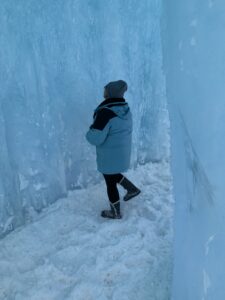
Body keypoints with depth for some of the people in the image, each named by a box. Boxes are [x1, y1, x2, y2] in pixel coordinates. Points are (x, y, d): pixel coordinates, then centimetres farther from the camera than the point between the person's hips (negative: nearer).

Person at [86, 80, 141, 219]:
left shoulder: (106, 112, -27)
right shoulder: (126, 109, -1)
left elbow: (95, 138, -28)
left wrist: (90, 133, -6)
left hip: (110, 155, -7)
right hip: (123, 152, 8)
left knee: (110, 182, 12)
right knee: (112, 174, 31)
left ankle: (115, 212, 30)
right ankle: (132, 189, 37)